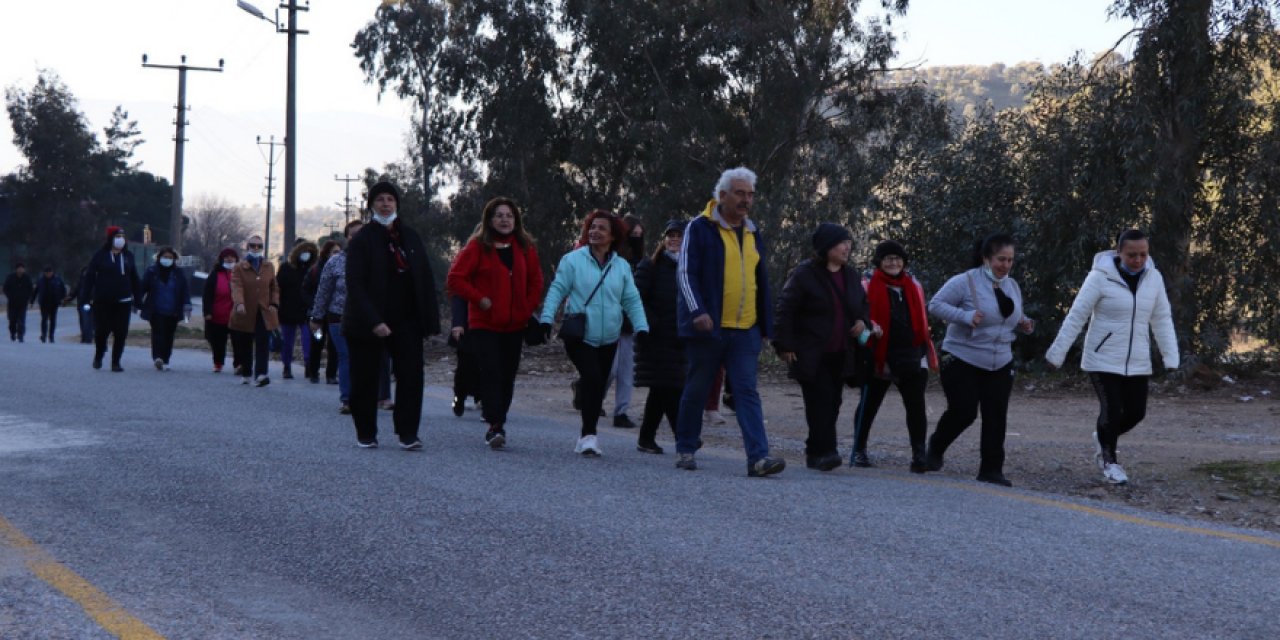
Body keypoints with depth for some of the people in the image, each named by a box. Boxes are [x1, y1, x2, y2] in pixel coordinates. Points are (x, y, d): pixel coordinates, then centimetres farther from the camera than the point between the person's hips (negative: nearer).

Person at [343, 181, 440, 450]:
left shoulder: (410, 237, 9)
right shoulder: (361, 240, -5)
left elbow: (425, 279, 9)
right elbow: (355, 285, -12)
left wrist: (429, 319, 1)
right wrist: (373, 322, -22)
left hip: (406, 320, 3)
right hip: (367, 324, -3)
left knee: (411, 375, -6)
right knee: (365, 380, 4)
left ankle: (408, 433, -3)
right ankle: (366, 434, 17)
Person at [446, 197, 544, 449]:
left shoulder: (525, 248, 9)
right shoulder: (478, 246, -3)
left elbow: (536, 281, 17)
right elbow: (455, 279, -6)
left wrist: (528, 308, 4)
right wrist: (480, 299, -12)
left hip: (515, 324, 4)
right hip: (484, 324, -4)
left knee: (508, 376, 6)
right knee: (491, 373, -14)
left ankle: (497, 424, 17)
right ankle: (495, 425, -18)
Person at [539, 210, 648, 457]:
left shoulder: (622, 267, 9)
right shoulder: (573, 260, -2)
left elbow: (632, 301, 8)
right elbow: (557, 290, -4)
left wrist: (641, 328, -5)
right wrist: (547, 319, -16)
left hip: (608, 340, 5)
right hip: (579, 336, -4)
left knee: (598, 387, 9)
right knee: (592, 378, -21)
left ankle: (586, 436, 23)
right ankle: (588, 435, -17)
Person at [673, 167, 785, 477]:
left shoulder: (754, 234, 15)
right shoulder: (699, 228, -3)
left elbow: (762, 283, 21)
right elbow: (686, 273, -9)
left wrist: (765, 327, 17)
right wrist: (697, 311, -23)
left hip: (745, 331, 4)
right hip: (707, 327, -4)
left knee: (747, 391, -5)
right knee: (696, 390, 6)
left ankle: (758, 456, -14)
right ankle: (686, 449, 21)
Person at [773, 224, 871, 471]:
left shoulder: (851, 276, 13)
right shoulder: (804, 274, -8)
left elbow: (863, 303, 27)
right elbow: (786, 310, -9)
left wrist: (862, 321, 4)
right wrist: (786, 346, -14)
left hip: (840, 355, 7)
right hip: (811, 355, -7)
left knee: (831, 403, 6)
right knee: (820, 402, -13)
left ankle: (815, 453, 17)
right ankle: (825, 451, -15)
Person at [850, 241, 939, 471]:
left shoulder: (913, 285, 13)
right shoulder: (869, 285, -3)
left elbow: (922, 317, 21)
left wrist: (926, 351, 18)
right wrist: (870, 326, -26)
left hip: (911, 357, 4)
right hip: (880, 357, -3)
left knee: (916, 406, -4)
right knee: (868, 406, 7)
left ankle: (919, 454, -2)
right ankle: (859, 451, 20)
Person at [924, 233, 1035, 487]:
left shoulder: (1012, 286, 9)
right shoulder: (966, 282, -12)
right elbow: (935, 305, -12)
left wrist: (1023, 324, -1)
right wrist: (966, 316, -26)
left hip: (1000, 365, 6)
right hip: (964, 362, -5)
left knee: (996, 417, 0)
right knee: (963, 413, -6)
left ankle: (992, 469, 7)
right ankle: (935, 449, 22)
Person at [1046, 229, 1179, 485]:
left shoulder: (1153, 278, 0)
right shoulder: (1101, 277, -14)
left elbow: (1162, 320, 6)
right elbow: (1076, 317, -11)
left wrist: (1171, 357, -1)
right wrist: (1056, 354, -10)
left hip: (1136, 363, 5)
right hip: (1103, 360, -5)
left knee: (1135, 412, 7)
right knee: (1112, 411, -5)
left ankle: (1103, 439, 36)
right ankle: (1109, 461, 19)